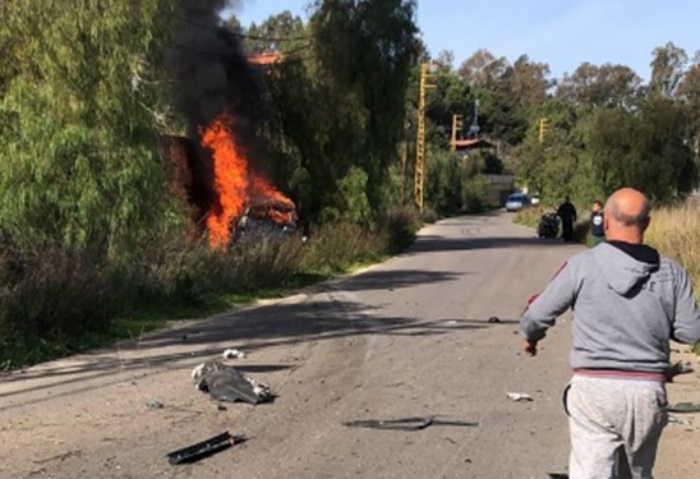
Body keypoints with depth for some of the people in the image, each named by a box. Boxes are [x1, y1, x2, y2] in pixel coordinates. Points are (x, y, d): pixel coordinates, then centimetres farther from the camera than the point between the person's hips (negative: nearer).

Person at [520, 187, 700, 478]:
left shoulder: (583, 265, -7)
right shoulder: (671, 273, 0)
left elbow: (537, 315, -1)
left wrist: (531, 337, 22)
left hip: (594, 388, -3)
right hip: (649, 390, 3)